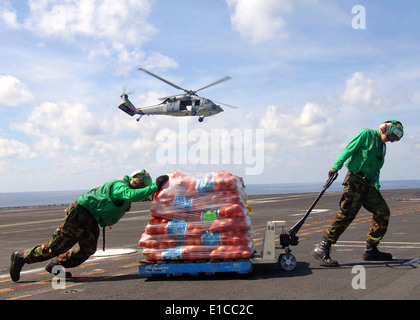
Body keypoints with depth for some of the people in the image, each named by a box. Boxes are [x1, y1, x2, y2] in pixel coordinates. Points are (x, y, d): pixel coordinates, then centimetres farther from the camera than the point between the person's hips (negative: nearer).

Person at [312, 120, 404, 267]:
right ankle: (322, 249, -23)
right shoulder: (366, 134, 0)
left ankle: (371, 250, 14)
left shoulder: (382, 146, 24)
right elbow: (349, 150, -9)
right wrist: (336, 167, -20)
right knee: (347, 213, -20)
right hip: (355, 180, -9)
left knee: (383, 212, 5)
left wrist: (376, 188, 14)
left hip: (368, 185, 9)